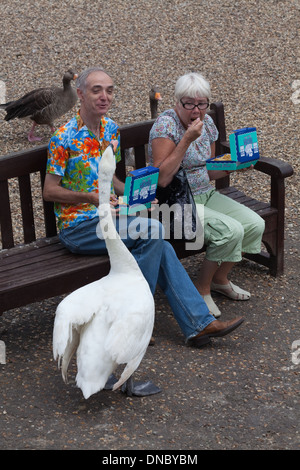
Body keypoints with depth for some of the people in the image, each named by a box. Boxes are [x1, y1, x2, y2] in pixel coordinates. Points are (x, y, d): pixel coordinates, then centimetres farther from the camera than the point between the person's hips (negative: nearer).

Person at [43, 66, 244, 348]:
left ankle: (198, 325, -16)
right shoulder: (65, 137, -13)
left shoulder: (110, 128, 10)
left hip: (108, 218, 6)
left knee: (161, 249, -18)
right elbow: (49, 191, -11)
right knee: (152, 230, -25)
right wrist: (91, 197, -24)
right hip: (78, 228, -6)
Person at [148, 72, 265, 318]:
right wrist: (187, 139, -28)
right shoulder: (166, 125, -17)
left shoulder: (207, 123, 6)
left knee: (255, 224, -8)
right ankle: (202, 288, -4)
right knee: (231, 230, -26)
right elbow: (161, 179, -27)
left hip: (206, 195, 8)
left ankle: (220, 278, 13)